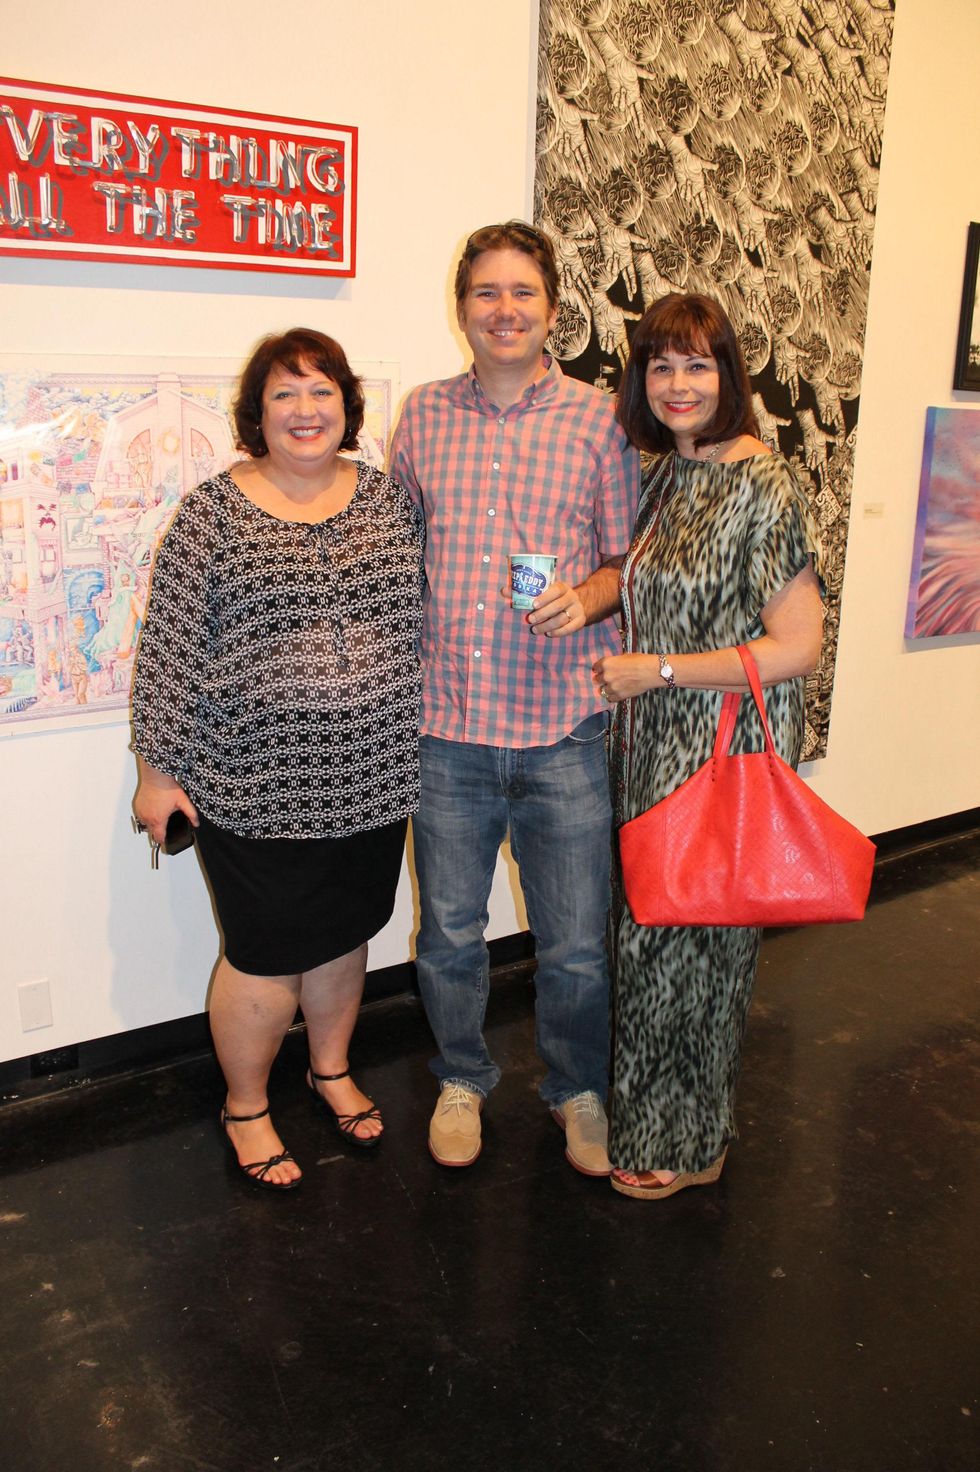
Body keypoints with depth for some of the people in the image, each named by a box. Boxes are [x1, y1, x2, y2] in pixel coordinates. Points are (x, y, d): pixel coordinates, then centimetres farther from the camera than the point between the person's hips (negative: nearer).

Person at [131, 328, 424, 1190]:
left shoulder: (389, 499, 5)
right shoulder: (213, 513, -6)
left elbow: (424, 621, 11)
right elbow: (170, 648, -5)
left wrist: (424, 745, 9)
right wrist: (157, 770, -6)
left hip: (372, 779, 4)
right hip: (258, 789, -3)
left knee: (344, 935, 19)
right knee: (266, 958, 7)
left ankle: (332, 1069, 44)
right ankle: (245, 1108, 31)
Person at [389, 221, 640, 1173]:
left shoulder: (598, 420, 1)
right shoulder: (423, 415, 7)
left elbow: (628, 560, 6)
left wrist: (586, 597, -16)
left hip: (564, 726, -1)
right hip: (447, 723, 2)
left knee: (576, 943, 9)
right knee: (449, 931, 15)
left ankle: (578, 1090, 36)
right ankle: (461, 1079, 40)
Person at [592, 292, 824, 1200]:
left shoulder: (761, 486, -15)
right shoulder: (663, 475, 9)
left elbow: (797, 646, -19)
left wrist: (656, 671, -17)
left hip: (728, 755, -7)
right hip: (654, 748, 7)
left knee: (693, 941, 6)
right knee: (647, 933, 16)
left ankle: (689, 1145, 28)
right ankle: (649, 1118, 36)